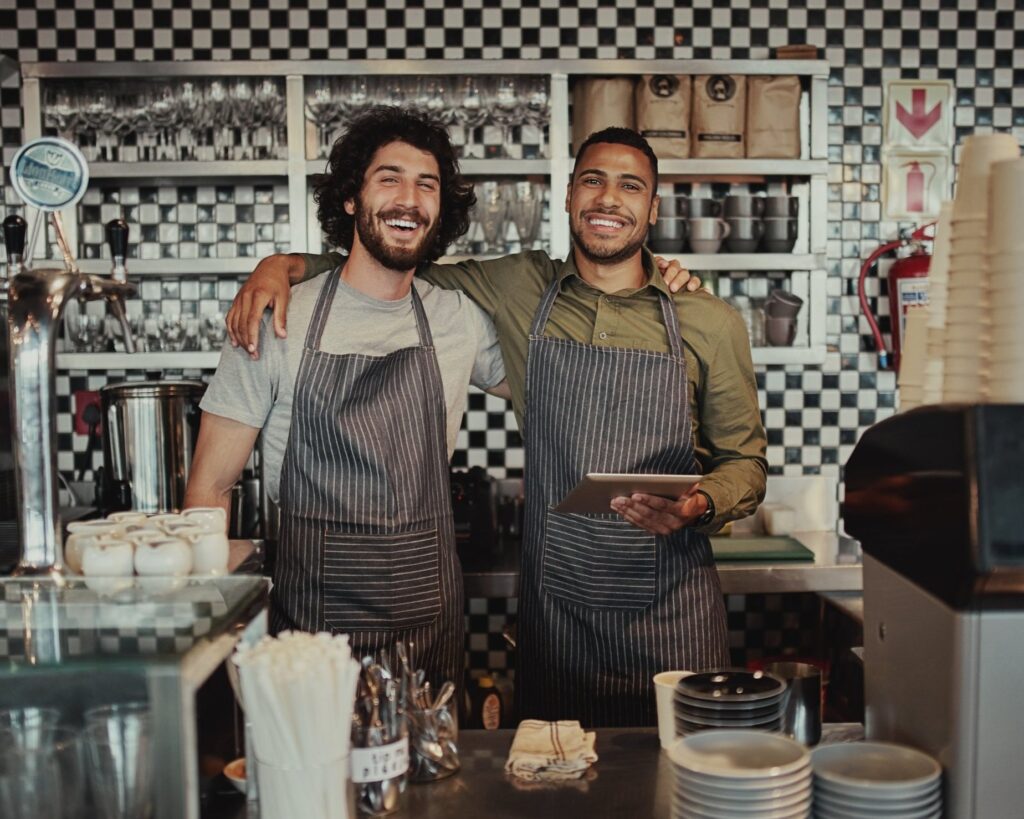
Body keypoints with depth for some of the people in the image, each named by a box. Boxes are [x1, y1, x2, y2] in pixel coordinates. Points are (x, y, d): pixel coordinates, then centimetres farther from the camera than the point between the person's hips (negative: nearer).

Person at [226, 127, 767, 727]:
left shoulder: (712, 323, 0)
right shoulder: (520, 291, 3)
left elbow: (745, 462, 6)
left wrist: (697, 507, -14)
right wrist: (284, 265, -2)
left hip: (673, 610, 0)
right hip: (555, 603, 1)